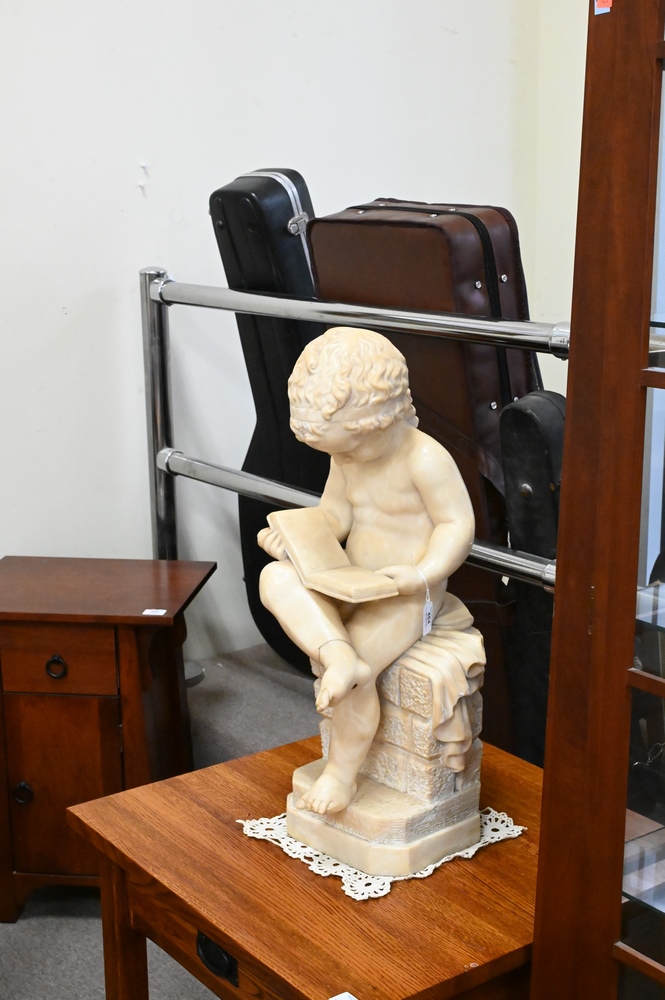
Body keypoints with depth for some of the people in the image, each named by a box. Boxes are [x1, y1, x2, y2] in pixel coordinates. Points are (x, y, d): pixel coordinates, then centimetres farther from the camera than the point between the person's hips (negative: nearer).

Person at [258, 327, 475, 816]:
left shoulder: (425, 458, -18)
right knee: (276, 579, -20)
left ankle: (342, 771, -1)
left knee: (357, 676, -25)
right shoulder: (348, 455, 5)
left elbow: (457, 525, -15)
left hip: (406, 594, -7)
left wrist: (423, 575, -28)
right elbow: (333, 517, 10)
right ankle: (339, 654, -40)